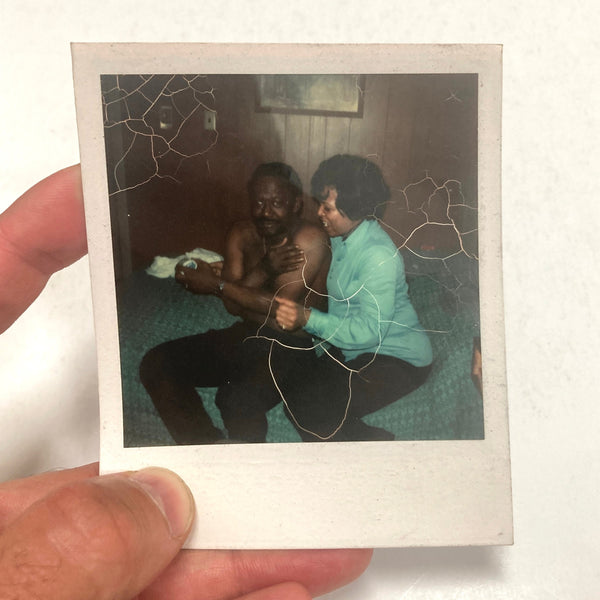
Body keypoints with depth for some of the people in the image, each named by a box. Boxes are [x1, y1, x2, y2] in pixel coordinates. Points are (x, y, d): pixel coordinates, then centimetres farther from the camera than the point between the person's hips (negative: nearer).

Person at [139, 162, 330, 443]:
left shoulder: (310, 239, -14)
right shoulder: (241, 235, 4)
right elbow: (233, 306, -3)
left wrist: (215, 284, -15)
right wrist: (264, 269, -21)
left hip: (291, 347, -7)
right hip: (246, 335, 7)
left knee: (236, 399, -34)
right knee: (156, 364, -7)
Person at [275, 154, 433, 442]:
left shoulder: (379, 255, -23)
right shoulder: (341, 239, 6)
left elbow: (370, 330, -26)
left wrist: (309, 318, -31)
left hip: (397, 359, -9)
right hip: (351, 349, 9)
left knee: (310, 413, -22)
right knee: (290, 391, -7)